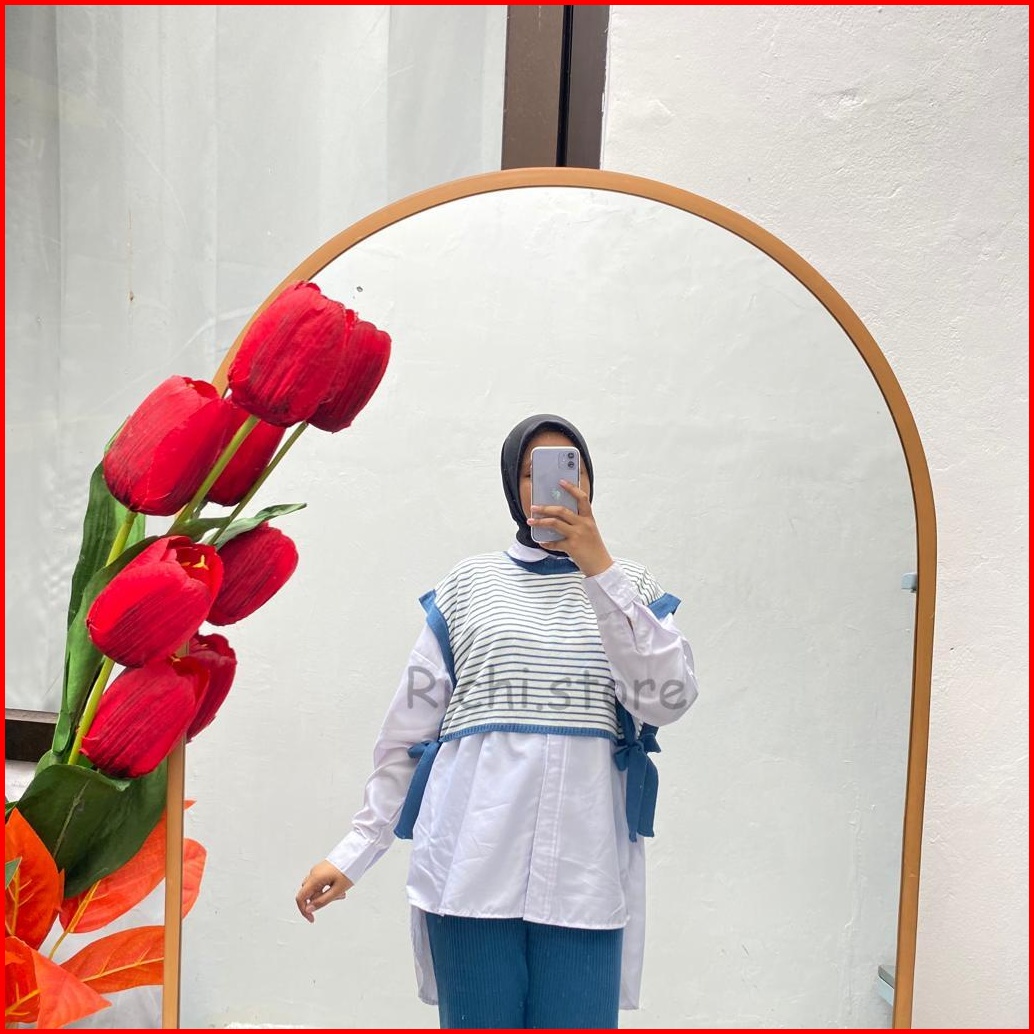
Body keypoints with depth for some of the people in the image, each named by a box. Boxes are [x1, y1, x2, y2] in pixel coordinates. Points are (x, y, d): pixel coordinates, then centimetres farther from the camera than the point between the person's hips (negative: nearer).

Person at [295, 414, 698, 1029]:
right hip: (474, 861, 0)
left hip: (585, 866, 0)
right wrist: (356, 851, 9)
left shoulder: (628, 586, 10)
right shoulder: (469, 586, 8)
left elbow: (668, 699, -8)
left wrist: (599, 567, -14)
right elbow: (407, 731, 10)